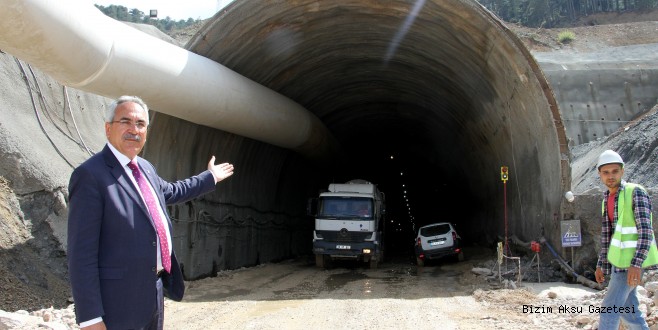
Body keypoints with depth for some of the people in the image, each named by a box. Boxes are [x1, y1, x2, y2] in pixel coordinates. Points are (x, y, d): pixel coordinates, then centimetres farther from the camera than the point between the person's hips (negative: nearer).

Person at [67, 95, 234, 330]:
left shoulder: (145, 168, 9)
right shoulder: (90, 174, -16)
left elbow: (170, 192, 31)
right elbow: (81, 252, -19)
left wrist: (210, 177, 39)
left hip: (155, 292, 8)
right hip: (120, 304, -8)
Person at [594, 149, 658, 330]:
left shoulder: (635, 192, -13)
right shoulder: (607, 199, 11)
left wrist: (636, 264, -27)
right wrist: (601, 264, 16)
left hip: (630, 261, -8)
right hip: (618, 260, 8)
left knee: (609, 309, -6)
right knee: (628, 308, 14)